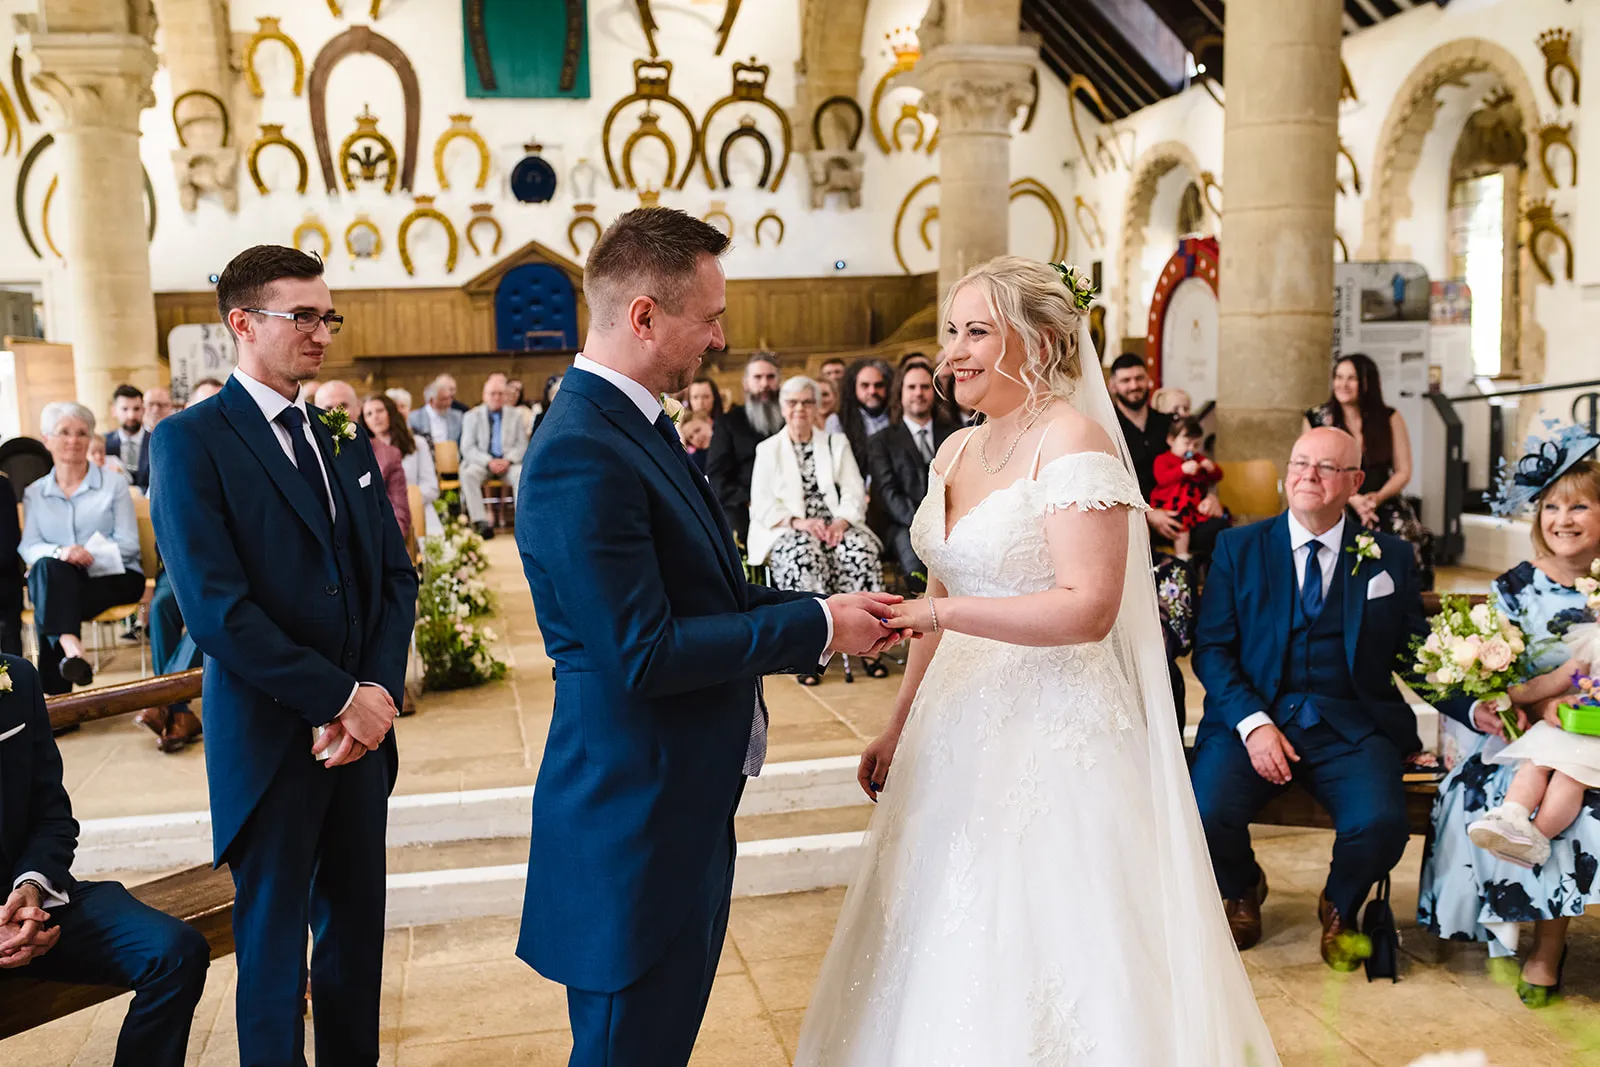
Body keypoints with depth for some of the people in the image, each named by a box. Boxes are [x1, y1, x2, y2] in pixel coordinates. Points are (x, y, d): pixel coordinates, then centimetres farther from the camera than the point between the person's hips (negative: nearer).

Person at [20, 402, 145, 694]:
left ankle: (56, 693, -32)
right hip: (57, 581, 1)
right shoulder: (34, 493, 13)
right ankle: (70, 647, -55)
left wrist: (88, 555, -20)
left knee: (51, 612, -32)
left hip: (113, 577, -1)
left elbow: (129, 544, -3)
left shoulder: (114, 484, 6)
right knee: (50, 567, -36)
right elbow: (27, 547, 1)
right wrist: (59, 552, -23)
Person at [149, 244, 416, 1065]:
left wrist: (379, 690, -8)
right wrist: (339, 699, -16)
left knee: (357, 927, 15)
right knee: (273, 943, 9)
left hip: (361, 726, 6)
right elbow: (215, 608, -17)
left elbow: (395, 576, 8)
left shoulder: (347, 442, 11)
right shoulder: (190, 442, -9)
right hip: (270, 741, -5)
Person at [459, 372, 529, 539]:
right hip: (482, 462, 0)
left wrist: (508, 460, -13)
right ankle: (481, 523, -38)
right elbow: (467, 448, 1)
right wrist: (489, 462, -16)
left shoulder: (516, 415, 14)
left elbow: (522, 445, 8)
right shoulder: (471, 416, 9)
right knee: (468, 474, -33)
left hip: (508, 462, 1)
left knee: (521, 474, -33)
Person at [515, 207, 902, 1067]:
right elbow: (641, 655, -25)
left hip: (683, 807, 10)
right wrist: (814, 625, -17)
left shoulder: (635, 424, 8)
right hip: (635, 820, -10)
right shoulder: (581, 455, -23)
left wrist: (828, 613, 3)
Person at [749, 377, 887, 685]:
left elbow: (854, 491, 7)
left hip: (835, 525, 2)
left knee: (861, 552, -32)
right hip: (788, 531, -2)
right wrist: (797, 522, -16)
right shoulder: (767, 450, 14)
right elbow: (762, 504, 2)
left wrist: (842, 521, -14)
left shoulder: (837, 443, 19)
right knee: (803, 557, -37)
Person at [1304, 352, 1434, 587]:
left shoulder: (1390, 418, 6)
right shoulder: (1315, 419, 4)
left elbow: (1403, 471, 6)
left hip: (1383, 505, 1)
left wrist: (1378, 498, -13)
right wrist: (1352, 499, -13)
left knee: (1407, 542, -30)